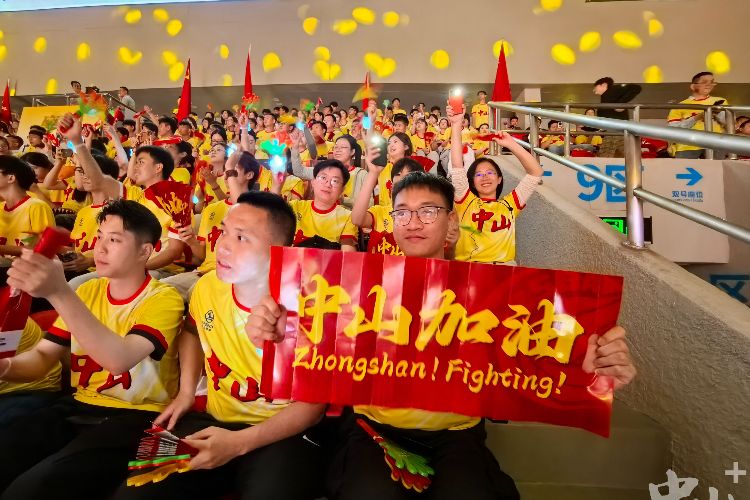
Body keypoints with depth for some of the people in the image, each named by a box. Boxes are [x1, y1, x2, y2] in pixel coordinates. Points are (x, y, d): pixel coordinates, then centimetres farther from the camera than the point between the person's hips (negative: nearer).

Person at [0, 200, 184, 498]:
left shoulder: (164, 299, -12)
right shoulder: (88, 291, 10)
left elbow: (119, 359, -29)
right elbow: (42, 356, 8)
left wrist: (59, 293, -37)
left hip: (137, 417, -6)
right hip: (79, 406, 6)